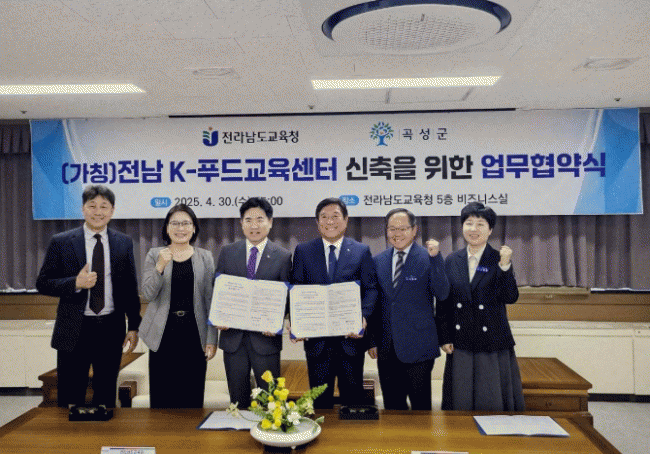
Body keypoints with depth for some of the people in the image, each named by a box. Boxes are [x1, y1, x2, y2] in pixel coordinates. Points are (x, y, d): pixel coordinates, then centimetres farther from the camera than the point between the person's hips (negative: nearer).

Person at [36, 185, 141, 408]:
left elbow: (130, 288, 8)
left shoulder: (124, 243, 4)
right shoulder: (61, 242, -1)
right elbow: (42, 283, -1)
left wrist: (134, 326, 5)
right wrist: (75, 283, -18)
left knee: (106, 396, 13)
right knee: (70, 398, 6)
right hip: (74, 331, -1)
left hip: (111, 329, 2)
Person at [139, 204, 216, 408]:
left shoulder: (205, 257, 6)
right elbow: (148, 295, -3)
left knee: (193, 398, 5)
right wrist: (160, 267, -19)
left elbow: (210, 300, 5)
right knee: (161, 398, 3)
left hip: (194, 335, 0)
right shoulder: (154, 255, 5)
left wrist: (211, 339, 1)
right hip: (163, 336, 0)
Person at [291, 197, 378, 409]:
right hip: (316, 337, 0)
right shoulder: (303, 251, 6)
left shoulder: (362, 251, 4)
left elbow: (371, 288, 0)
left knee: (353, 395, 12)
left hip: (351, 336, 0)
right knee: (320, 398, 11)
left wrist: (363, 316, -17)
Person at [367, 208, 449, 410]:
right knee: (391, 406, 14)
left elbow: (442, 294, -17)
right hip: (386, 348, 4)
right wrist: (372, 340, 10)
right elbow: (374, 303, 12)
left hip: (417, 347, -4)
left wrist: (435, 257, -25)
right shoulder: (378, 261, 7)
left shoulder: (428, 258, -5)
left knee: (420, 406, 8)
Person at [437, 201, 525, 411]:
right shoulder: (452, 261, 4)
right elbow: (443, 303, 6)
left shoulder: (499, 260, -2)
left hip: (493, 342, -2)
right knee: (461, 399, 9)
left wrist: (505, 266, -23)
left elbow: (511, 297, -11)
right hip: (460, 343, 2)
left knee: (494, 401, 6)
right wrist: (444, 338, 2)